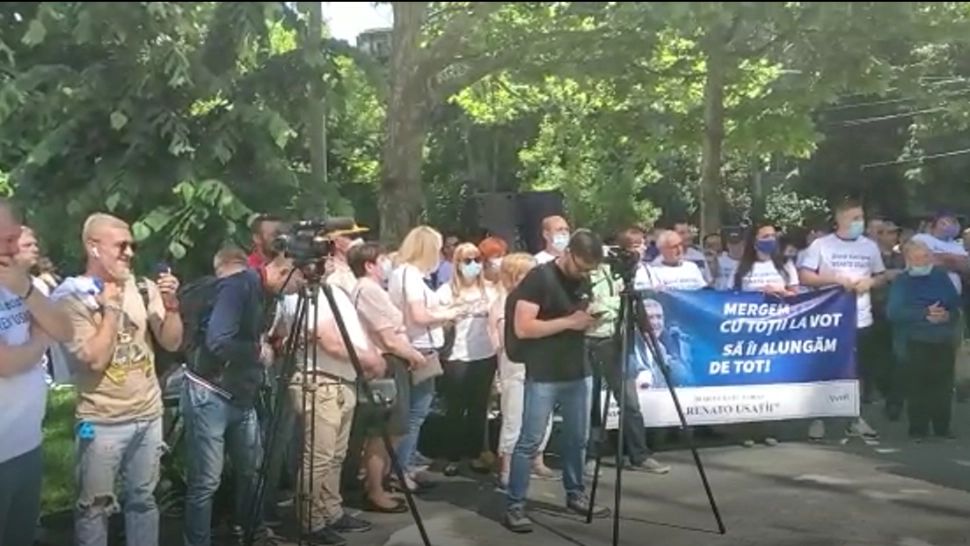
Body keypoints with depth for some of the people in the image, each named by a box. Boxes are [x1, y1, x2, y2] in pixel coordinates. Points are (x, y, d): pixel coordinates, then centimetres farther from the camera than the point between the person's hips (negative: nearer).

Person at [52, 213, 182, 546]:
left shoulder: (142, 288, 2)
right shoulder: (71, 297, -10)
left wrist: (170, 305, -13)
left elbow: (172, 343, 3)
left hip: (149, 414, 4)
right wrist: (111, 306, -17)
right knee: (95, 507, 6)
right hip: (103, 422, -4)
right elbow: (95, 358, -19)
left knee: (143, 499, 16)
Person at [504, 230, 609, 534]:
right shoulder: (539, 278, -13)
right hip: (543, 376, -7)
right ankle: (514, 506, 3)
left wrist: (592, 320, -2)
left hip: (578, 373, 7)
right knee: (530, 442, -4)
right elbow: (523, 328, -19)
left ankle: (576, 495, 29)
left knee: (578, 439, 14)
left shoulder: (584, 281, 9)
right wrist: (568, 321, -19)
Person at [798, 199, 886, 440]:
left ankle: (855, 417, 26)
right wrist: (836, 278, -16)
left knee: (864, 371, 11)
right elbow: (804, 277, -8)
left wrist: (870, 282, -5)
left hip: (862, 320, 4)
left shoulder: (870, 246, 8)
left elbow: (881, 276, 17)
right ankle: (818, 419, 14)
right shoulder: (821, 245, -5)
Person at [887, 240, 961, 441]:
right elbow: (894, 312, -14)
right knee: (918, 387, -2)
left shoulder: (941, 276, 9)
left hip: (944, 341, 4)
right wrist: (925, 314, -19)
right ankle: (918, 429, 7)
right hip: (917, 343, -4)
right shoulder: (901, 281, -3)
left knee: (944, 386, 7)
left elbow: (956, 304, 10)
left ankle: (942, 426, 19)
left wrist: (948, 315, -11)